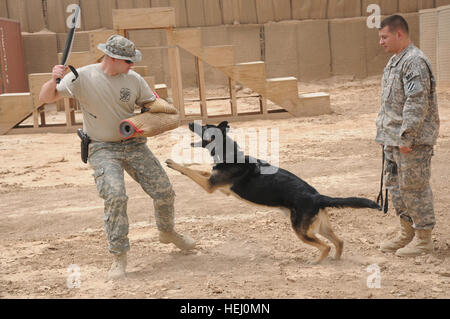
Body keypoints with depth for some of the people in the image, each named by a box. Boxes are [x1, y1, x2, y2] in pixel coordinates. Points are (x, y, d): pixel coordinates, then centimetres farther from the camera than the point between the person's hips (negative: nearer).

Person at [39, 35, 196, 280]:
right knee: (115, 196, -24)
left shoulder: (133, 79, -4)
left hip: (134, 144, 4)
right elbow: (46, 98, -11)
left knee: (164, 191, 4)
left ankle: (167, 233, 35)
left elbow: (152, 105, 9)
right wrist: (54, 81, -32)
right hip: (102, 148, -4)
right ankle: (119, 257, -11)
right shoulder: (82, 77, -12)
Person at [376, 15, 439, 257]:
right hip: (394, 139, 10)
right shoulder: (395, 61, 15)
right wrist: (384, 133, 19)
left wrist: (406, 137, -24)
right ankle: (406, 233, 28)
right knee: (395, 184, 16)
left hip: (413, 140, -10)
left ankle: (423, 239, 9)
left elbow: (417, 103, -23)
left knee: (414, 187, -2)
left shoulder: (415, 62, -17)